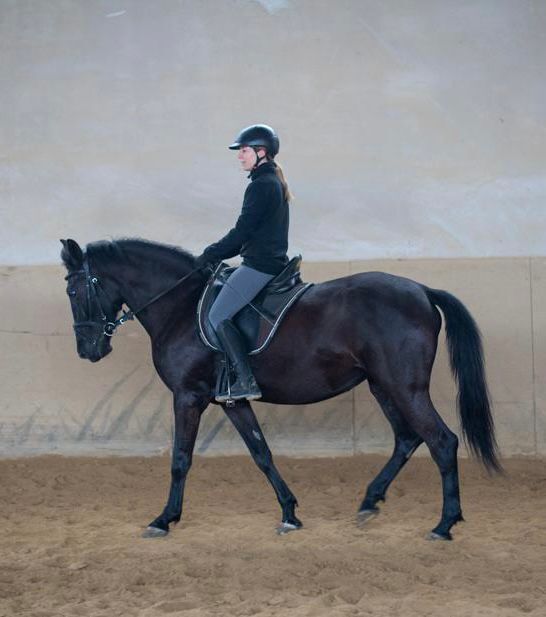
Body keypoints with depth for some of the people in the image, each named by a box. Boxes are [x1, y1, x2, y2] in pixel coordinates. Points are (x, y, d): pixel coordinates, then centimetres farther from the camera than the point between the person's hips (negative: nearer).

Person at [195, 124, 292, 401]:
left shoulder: (260, 186, -14)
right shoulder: (275, 183, 18)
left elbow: (242, 231, -17)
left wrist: (209, 255, -8)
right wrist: (217, 254, 18)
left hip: (258, 264, -11)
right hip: (274, 262, 11)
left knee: (218, 317, -9)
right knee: (223, 314, 20)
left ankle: (246, 381, -16)